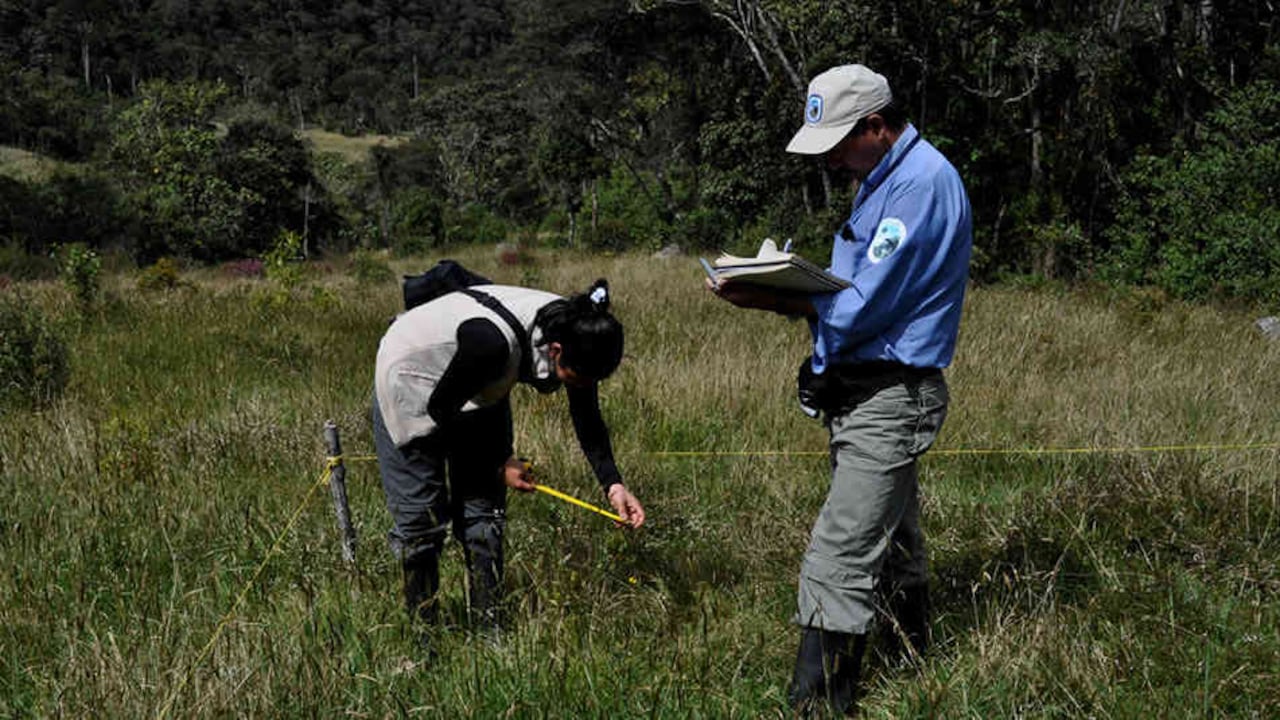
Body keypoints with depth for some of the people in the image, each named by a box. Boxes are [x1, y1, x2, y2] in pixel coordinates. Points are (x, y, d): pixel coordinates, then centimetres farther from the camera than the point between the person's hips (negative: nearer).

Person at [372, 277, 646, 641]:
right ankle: (422, 634, 9)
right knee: (421, 515, -4)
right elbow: (439, 408, -25)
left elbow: (588, 421, -6)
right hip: (410, 383, -6)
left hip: (476, 390, 6)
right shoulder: (494, 340, -42)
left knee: (484, 512, 3)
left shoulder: (574, 334, -22)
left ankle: (489, 630, 10)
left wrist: (613, 483, -18)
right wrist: (498, 464, -15)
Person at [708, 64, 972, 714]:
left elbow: (864, 307, -23)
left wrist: (769, 300, -19)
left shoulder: (922, 183, -17)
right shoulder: (882, 178, 16)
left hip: (890, 400, -11)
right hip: (865, 393, 11)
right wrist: (784, 282, -1)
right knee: (892, 545, 19)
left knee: (838, 560, -12)